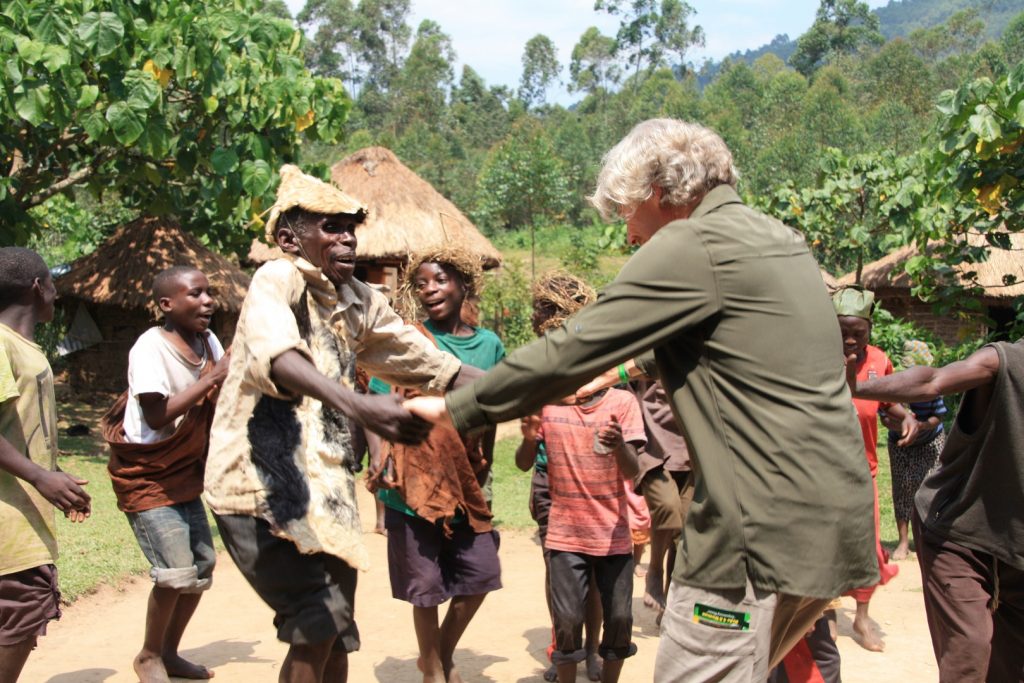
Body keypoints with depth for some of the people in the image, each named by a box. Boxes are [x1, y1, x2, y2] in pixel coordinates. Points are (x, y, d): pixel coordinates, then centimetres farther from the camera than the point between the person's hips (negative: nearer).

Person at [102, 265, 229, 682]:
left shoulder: (208, 342, -1)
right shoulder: (150, 347, -21)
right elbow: (157, 417, -29)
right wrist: (213, 378, -30)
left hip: (185, 475, 7)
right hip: (146, 478, -7)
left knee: (202, 566, 9)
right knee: (177, 573, -12)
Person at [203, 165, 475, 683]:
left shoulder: (362, 303, 8)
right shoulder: (278, 279, -13)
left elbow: (427, 363, 13)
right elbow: (276, 354, -34)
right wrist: (356, 406, -51)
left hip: (325, 486, 7)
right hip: (261, 484, -7)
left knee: (334, 635, 14)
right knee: (317, 626, -9)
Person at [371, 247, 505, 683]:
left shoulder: (489, 344, 4)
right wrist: (380, 459, -24)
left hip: (467, 488, 4)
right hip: (415, 485, -4)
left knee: (480, 575, 10)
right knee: (426, 586, 7)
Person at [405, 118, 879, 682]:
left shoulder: (693, 244, -11)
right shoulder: (778, 239, 16)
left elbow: (570, 350, -13)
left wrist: (454, 408, -3)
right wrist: (634, 364, 40)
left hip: (765, 529, -10)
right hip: (832, 522, 10)